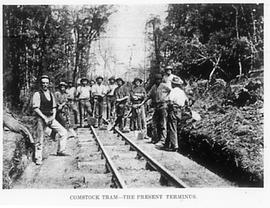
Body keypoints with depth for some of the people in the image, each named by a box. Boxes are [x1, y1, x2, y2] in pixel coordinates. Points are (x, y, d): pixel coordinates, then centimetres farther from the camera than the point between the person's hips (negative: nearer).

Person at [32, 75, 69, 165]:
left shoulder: (51, 94, 13)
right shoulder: (37, 94, -7)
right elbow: (35, 108, -12)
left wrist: (53, 116, -1)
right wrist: (44, 118, -17)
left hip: (51, 118, 6)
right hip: (41, 118, -6)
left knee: (64, 132, 1)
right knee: (40, 139, -1)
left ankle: (60, 151, 14)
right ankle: (38, 158, 11)